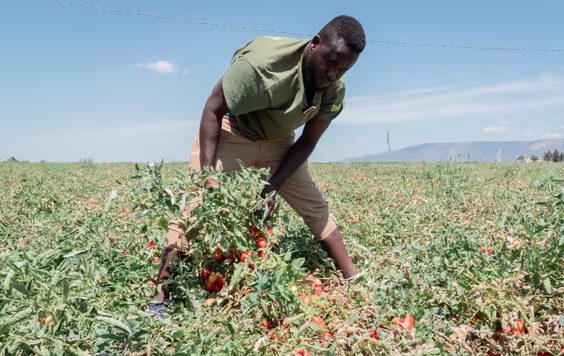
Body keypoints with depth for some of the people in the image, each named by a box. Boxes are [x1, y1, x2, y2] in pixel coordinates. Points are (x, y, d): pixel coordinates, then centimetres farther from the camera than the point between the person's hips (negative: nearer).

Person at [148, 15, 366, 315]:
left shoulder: (334, 90, -16)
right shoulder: (264, 60, -34)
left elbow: (307, 143, -7)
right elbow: (213, 108, -25)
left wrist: (273, 187, -18)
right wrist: (208, 174, -29)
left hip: (277, 142, 5)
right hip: (231, 133, -4)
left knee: (316, 206, 1)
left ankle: (354, 281, 14)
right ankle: (161, 295, -8)